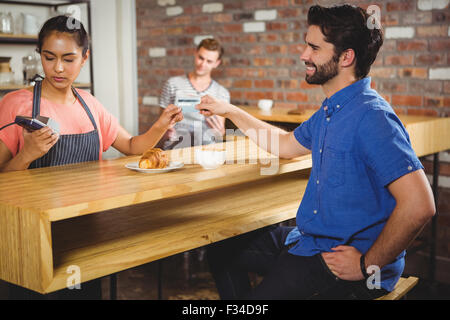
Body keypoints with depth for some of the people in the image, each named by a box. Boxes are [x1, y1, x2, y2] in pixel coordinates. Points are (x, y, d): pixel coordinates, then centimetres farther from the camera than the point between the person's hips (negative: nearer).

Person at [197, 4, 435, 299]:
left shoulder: (371, 117, -23)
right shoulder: (330, 111, 9)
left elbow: (419, 205, -30)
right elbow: (286, 145, 28)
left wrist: (367, 266, -23)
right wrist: (230, 111, 26)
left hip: (344, 258, -10)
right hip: (309, 241, 10)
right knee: (223, 249, 16)